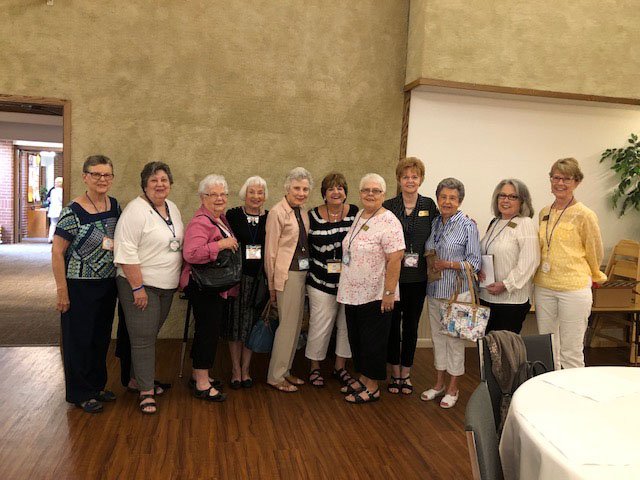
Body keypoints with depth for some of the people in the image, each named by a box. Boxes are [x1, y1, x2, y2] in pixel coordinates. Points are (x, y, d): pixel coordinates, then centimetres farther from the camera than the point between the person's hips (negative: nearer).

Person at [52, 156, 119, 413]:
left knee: (101, 338, 17)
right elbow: (57, 251, -13)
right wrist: (62, 290, -14)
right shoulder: (72, 212, -15)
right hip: (80, 286, -6)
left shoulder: (115, 206, 2)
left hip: (108, 284, 6)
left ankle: (97, 386, 35)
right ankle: (81, 394, 24)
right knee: (79, 339, 7)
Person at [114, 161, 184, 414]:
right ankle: (146, 392, 8)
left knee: (150, 334, 16)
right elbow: (126, 252, -19)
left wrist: (183, 274, 15)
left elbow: (179, 243, 20)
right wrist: (138, 287, -20)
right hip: (140, 285, -7)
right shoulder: (136, 210, -14)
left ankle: (137, 378, 32)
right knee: (143, 338, -2)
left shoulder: (172, 208, 11)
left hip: (167, 286, 7)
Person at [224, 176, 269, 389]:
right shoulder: (232, 216, -1)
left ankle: (246, 369, 21)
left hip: (259, 278, 2)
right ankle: (236, 369, 19)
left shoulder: (270, 219, 4)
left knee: (252, 324, 8)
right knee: (235, 322, 5)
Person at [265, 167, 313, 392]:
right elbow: (270, 251, -10)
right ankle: (275, 376, 12)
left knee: (296, 324, 13)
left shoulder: (303, 212, 11)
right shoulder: (277, 212, -11)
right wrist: (272, 284, -8)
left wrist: (306, 271, 10)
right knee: (288, 324, -3)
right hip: (287, 274, -8)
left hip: (302, 272, 8)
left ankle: (285, 370, 26)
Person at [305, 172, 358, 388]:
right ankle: (315, 367, 24)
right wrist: (311, 269, 1)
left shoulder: (355, 213, -1)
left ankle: (340, 366, 30)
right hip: (322, 282, -2)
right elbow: (305, 247, 5)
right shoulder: (313, 216, -3)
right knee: (320, 325, 4)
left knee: (346, 325, 12)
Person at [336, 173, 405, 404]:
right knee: (356, 339, 17)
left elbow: (395, 259, -20)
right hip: (353, 293, 8)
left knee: (373, 342, 5)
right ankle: (362, 379, 34)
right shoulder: (359, 216, 9)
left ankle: (372, 388, 20)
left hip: (375, 296, -8)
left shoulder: (388, 222, -16)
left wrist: (389, 293, -21)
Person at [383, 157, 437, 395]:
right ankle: (395, 373, 25)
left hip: (418, 277, 1)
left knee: (411, 326, 12)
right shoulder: (388, 206, -2)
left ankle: (406, 373, 27)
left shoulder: (429, 205, 1)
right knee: (393, 324, 8)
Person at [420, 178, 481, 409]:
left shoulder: (468, 226, -8)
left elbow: (475, 263, -9)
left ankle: (452, 388, 20)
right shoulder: (434, 223, 8)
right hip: (434, 290, 6)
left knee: (454, 338, 4)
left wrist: (448, 264, -18)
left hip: (457, 292, -5)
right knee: (437, 336, 15)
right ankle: (439, 383, 30)